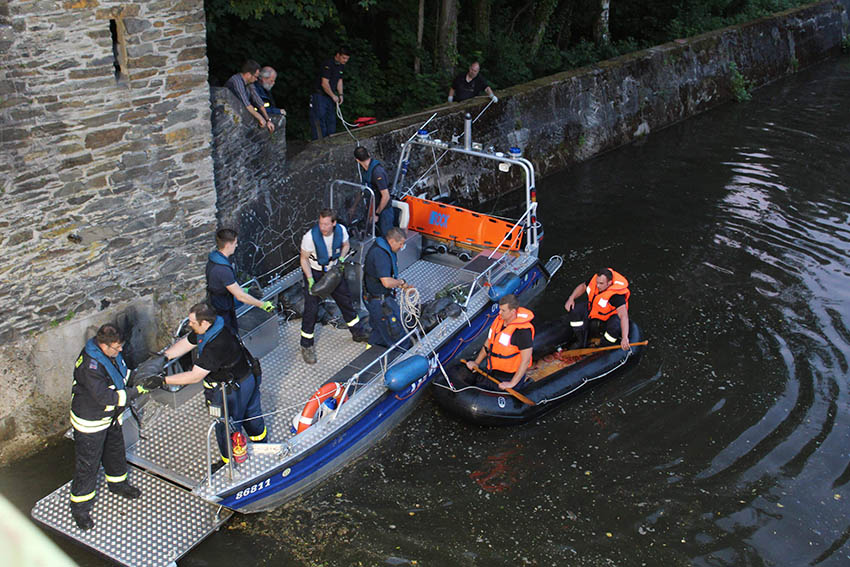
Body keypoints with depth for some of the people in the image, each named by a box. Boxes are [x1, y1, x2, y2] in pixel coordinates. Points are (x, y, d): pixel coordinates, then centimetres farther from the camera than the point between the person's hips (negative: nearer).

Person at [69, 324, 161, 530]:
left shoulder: (110, 352, -9)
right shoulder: (90, 366, -36)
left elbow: (122, 372, 14)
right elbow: (106, 398, -36)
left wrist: (138, 377, 2)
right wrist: (139, 390, -35)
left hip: (111, 416, 9)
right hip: (90, 421, -8)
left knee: (115, 450, 27)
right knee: (87, 464, 4)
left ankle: (118, 483, 51)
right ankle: (80, 508, 20)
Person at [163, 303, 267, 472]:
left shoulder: (217, 346, -38)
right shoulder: (209, 329, -10)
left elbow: (195, 376, -34)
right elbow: (185, 343, 5)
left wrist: (163, 380, -29)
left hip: (234, 389, -9)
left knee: (226, 425, 12)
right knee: (251, 413, 30)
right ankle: (261, 444, 54)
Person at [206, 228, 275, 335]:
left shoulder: (213, 257, -3)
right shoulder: (222, 270, -34)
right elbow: (240, 296, -30)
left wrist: (240, 289, 25)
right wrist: (263, 305, -22)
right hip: (222, 312, -9)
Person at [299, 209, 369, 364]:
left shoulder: (341, 230, -18)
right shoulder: (310, 236, -29)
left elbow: (346, 245, 5)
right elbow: (304, 258, -16)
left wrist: (341, 258, -14)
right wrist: (310, 279, -24)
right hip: (314, 272, -4)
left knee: (345, 300, 16)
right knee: (311, 309, -4)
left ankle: (358, 333, 36)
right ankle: (306, 346, 11)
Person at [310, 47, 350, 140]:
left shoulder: (341, 65, 8)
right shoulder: (328, 65, -20)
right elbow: (324, 84, -23)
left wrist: (340, 95, 3)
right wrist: (333, 96, -14)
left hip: (330, 98, 9)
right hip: (320, 97, -9)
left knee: (331, 121, 10)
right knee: (319, 122, -10)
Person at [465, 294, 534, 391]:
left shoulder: (523, 331, -24)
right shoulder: (498, 320, 0)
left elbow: (526, 360, -23)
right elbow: (488, 343, 15)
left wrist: (512, 383, -25)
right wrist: (476, 362, 8)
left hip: (509, 377, -7)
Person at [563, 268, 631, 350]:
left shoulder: (616, 294, -38)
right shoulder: (595, 279, -20)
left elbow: (624, 316, -47)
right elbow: (583, 287, 4)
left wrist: (625, 338, -60)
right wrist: (571, 298, -13)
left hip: (611, 315, -6)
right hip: (593, 309, 6)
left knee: (614, 327, -38)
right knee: (574, 310, -14)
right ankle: (582, 344, -1)